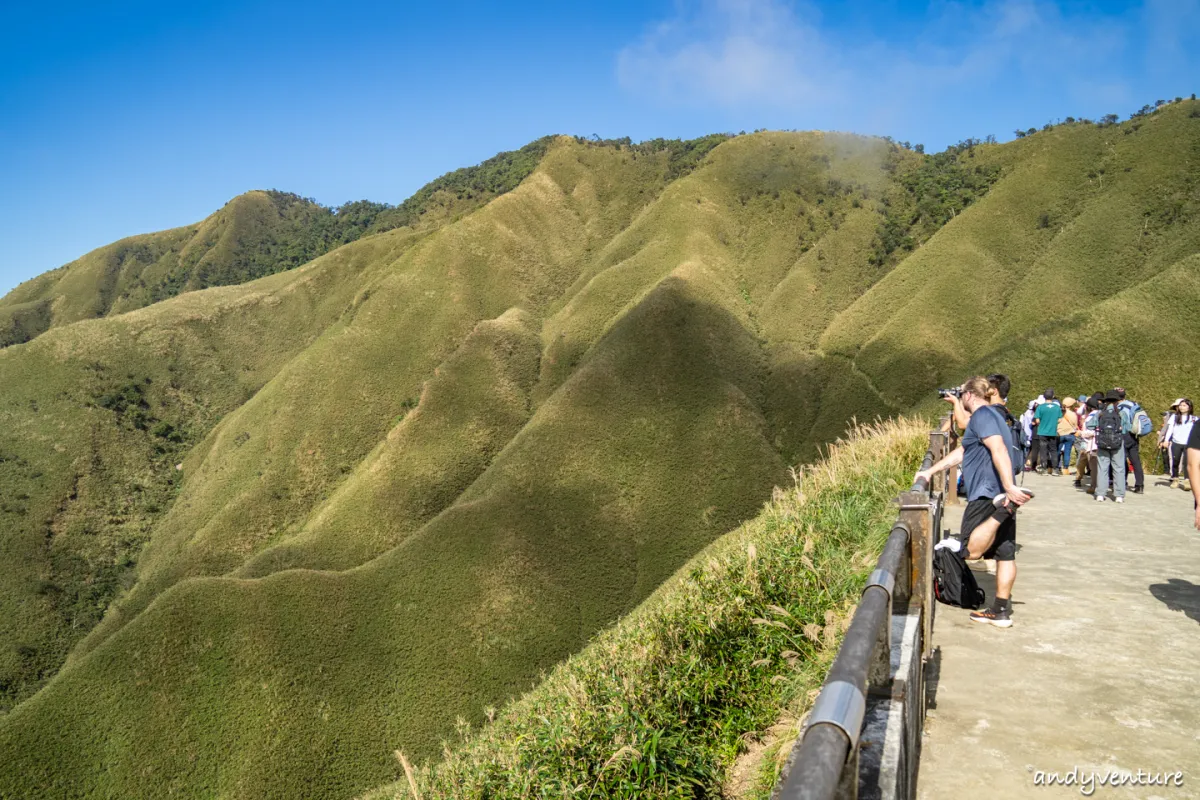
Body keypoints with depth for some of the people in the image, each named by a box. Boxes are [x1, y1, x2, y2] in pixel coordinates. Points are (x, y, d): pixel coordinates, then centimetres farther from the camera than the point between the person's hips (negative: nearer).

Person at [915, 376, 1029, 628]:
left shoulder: (982, 415, -9)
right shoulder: (992, 414, 22)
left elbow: (999, 449, -24)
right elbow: (961, 453, 27)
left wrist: (1009, 486, -34)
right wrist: (930, 471, 27)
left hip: (987, 495, -10)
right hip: (999, 495, 10)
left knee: (971, 550, -12)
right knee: (1005, 553, 7)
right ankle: (1001, 611, 10)